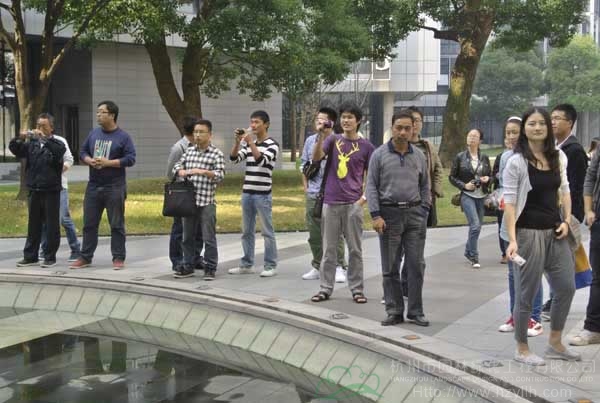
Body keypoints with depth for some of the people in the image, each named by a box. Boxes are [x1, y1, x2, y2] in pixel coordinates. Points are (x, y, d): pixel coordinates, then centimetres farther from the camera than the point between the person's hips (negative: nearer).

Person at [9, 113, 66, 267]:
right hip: (34, 190, 4)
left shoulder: (56, 143, 0)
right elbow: (15, 150, 2)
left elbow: (60, 151, -22)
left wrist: (45, 138, -31)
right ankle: (30, 256, 18)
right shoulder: (31, 143, 11)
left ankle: (50, 257, 8)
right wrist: (20, 138, -16)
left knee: (51, 225, 1)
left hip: (51, 191, -4)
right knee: (33, 225, 11)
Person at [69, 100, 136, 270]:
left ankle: (118, 258, 9)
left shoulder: (123, 136, -5)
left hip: (114, 187, -5)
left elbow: (130, 159, -11)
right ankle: (85, 257, 15)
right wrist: (90, 161, -8)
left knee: (117, 224, 2)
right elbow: (82, 152, 14)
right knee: (89, 223, 8)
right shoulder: (94, 133, 9)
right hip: (93, 186, 5)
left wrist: (108, 163, -18)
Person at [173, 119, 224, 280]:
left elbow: (220, 175, -11)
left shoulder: (216, 153, -3)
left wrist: (203, 171, -25)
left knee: (209, 237, 0)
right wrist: (181, 171, -6)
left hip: (206, 202, -5)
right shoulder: (189, 151, 12)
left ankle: (210, 268, 9)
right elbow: (177, 165, 17)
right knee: (188, 236, 12)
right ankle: (188, 266, 22)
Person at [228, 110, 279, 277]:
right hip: (247, 193, 6)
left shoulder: (272, 144, -6)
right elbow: (234, 158, 3)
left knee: (267, 231, -1)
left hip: (263, 194, -6)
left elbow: (261, 160, -21)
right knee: (246, 231, 11)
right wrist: (238, 141, -10)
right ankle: (246, 264, 19)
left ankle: (270, 266, 4)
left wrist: (251, 141, -22)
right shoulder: (248, 144, 12)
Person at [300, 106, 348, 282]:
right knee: (314, 233, 11)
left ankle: (339, 267, 5)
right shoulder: (310, 140, 10)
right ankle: (317, 267, 23)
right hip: (313, 193, 5)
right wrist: (305, 186, 11)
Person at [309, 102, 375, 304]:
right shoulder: (333, 140, 6)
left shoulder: (366, 146, 3)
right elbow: (316, 157, -10)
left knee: (355, 249, 4)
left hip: (353, 204, -1)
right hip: (330, 202, 1)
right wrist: (321, 136, -23)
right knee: (329, 248, 6)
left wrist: (365, 197, -3)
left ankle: (357, 289, 12)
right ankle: (325, 288, 13)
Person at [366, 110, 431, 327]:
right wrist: (375, 215, -10)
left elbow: (425, 186, 15)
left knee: (416, 265, 3)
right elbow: (371, 186, -2)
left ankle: (416, 311, 12)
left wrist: (424, 211, 4)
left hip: (414, 214, 2)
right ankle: (394, 311, 14)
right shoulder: (379, 154, 0)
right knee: (390, 267, 4)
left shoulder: (419, 155, 9)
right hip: (389, 214, -2)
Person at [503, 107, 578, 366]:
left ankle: (555, 344, 29)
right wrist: (512, 240, -20)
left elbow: (564, 190, 16)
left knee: (566, 287, 11)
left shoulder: (559, 157, 7)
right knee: (526, 293, 2)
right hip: (528, 233, -6)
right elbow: (509, 203, -14)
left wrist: (567, 221, 2)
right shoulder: (516, 162, -11)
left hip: (555, 232, 6)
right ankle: (522, 349, 18)